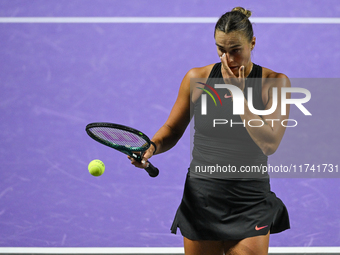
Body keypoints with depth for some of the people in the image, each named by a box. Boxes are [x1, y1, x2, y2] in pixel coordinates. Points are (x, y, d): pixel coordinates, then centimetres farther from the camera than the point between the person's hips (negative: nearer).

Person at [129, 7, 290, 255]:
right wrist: (153, 146, -12)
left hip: (249, 205, -1)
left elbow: (269, 144, -13)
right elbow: (173, 129, 10)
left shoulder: (275, 82, -3)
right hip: (201, 196, 2)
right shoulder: (197, 78, 1)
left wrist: (238, 94, -13)